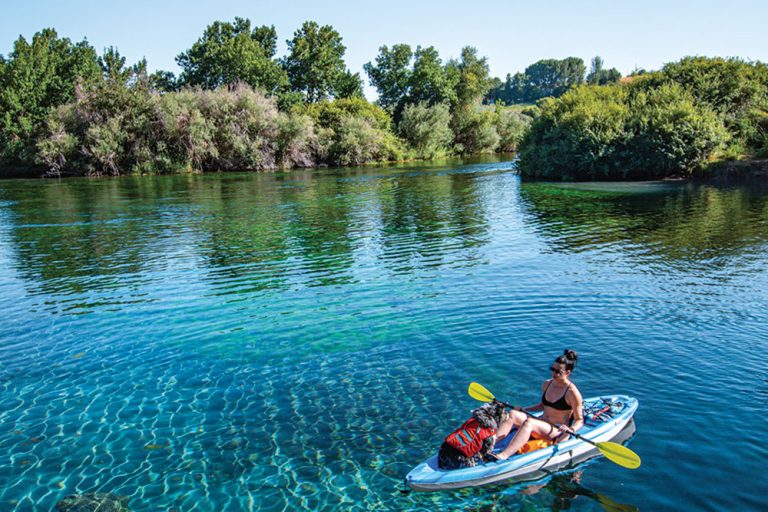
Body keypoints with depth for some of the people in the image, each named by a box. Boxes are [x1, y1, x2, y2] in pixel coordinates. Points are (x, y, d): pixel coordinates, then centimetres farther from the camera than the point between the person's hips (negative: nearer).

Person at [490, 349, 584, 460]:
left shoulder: (572, 392, -11)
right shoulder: (547, 384, 8)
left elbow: (579, 421, -8)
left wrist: (571, 430, -28)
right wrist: (523, 409, 10)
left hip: (558, 432, -7)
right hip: (542, 424, 7)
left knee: (529, 422, -35)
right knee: (512, 414, -19)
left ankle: (503, 456, -50)